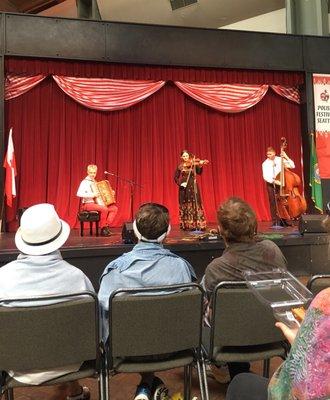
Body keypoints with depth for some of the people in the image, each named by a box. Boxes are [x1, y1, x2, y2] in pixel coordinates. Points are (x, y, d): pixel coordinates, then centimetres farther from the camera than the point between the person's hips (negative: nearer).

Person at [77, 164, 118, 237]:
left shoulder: (94, 182, 17)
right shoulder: (85, 182, -9)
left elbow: (99, 194, 30)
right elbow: (79, 194, -24)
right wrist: (92, 195, -26)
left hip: (96, 203, 8)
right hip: (88, 204, -8)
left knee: (114, 208, -7)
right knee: (104, 209, -33)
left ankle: (107, 226, -10)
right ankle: (103, 229, -17)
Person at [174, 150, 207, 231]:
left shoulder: (193, 164, 2)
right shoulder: (180, 167, 6)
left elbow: (199, 172, -11)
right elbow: (176, 177, 7)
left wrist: (200, 165, -29)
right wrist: (180, 183, -9)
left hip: (193, 188, -1)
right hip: (184, 188, 1)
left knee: (195, 205, -5)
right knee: (184, 206, 4)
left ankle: (198, 224, -2)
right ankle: (186, 225, 11)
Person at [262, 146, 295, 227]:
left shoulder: (280, 159, 1)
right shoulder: (265, 163, -1)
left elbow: (292, 166, -5)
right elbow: (265, 176, -10)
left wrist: (286, 157, -14)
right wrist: (274, 181, -22)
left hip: (280, 183, 0)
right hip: (270, 184, 0)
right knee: (273, 203, 0)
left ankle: (282, 220, 10)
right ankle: (275, 221, 6)